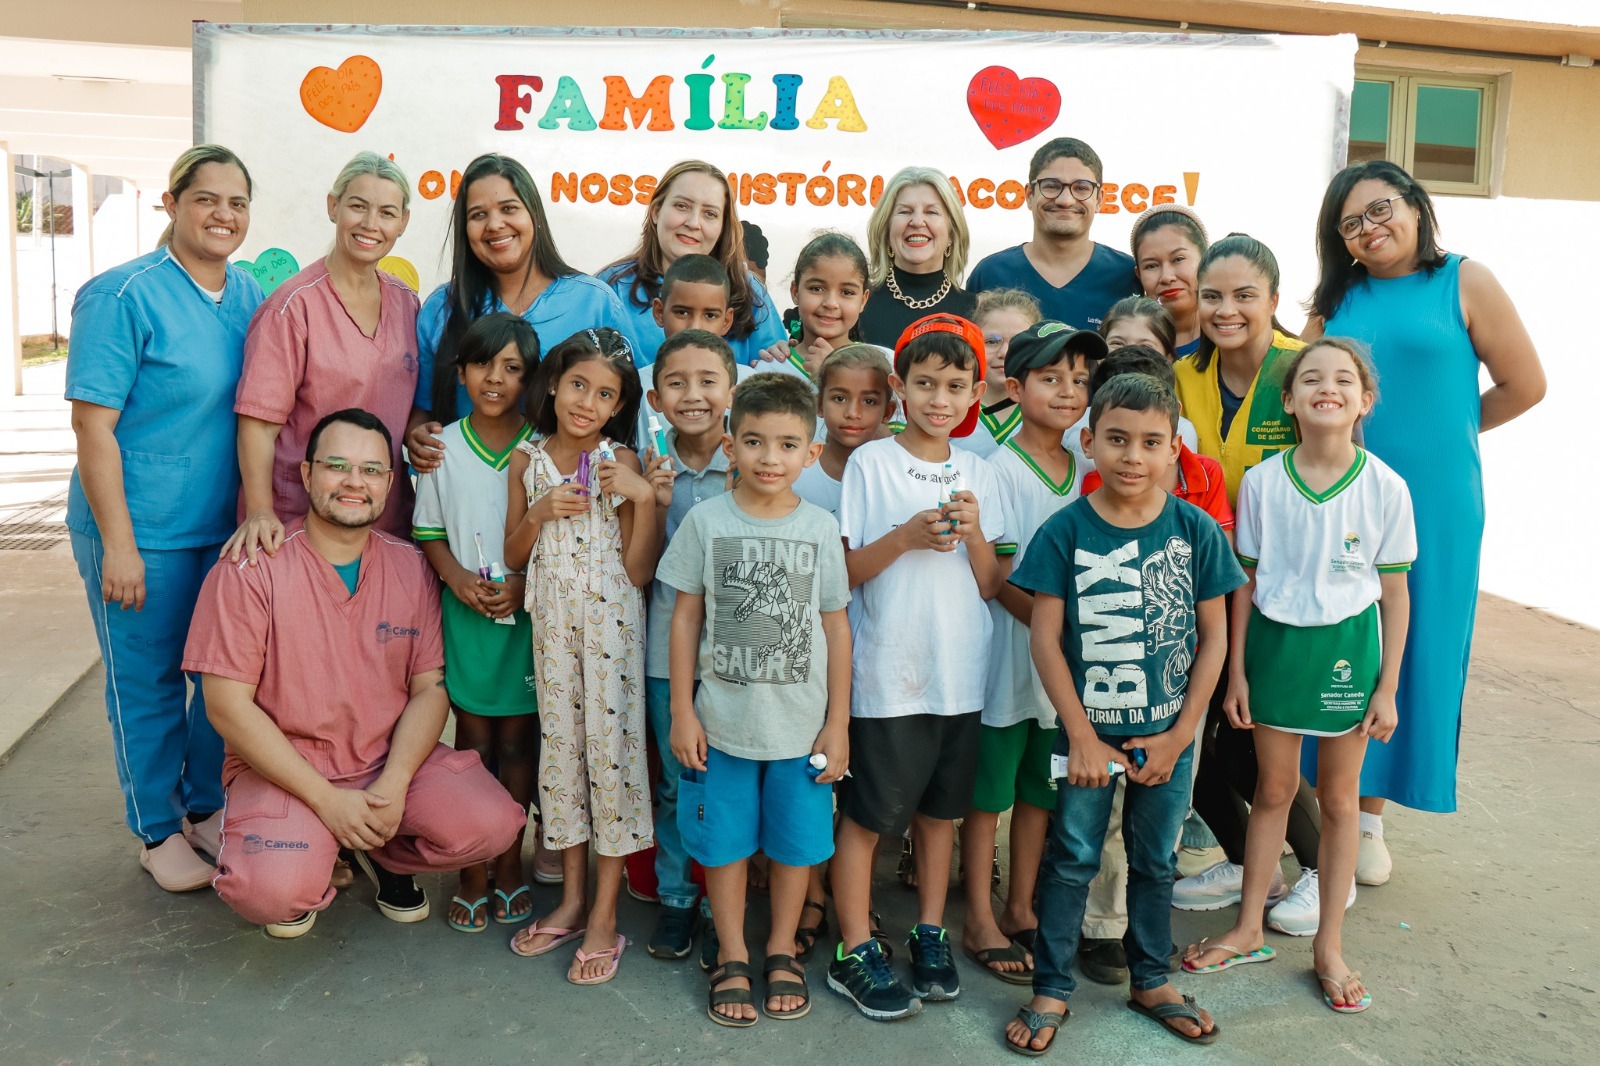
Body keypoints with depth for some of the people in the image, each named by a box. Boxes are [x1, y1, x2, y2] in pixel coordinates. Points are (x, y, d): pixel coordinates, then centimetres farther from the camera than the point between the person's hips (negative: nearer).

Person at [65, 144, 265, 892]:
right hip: (141, 529, -5)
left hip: (228, 527, 6)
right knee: (148, 681, 8)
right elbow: (92, 423, -14)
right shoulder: (124, 295, -13)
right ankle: (157, 831, 26)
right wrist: (118, 543, -16)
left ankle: (206, 807, 34)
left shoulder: (249, 296, 5)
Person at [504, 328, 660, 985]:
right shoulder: (528, 459, 4)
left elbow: (639, 570, -9)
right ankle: (572, 899, 25)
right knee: (559, 744, 10)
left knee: (610, 744, -2)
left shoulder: (621, 462, -5)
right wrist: (541, 511, -9)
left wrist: (644, 497, -20)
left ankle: (605, 915, 10)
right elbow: (514, 556, 8)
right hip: (552, 621, 4)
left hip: (610, 620, -3)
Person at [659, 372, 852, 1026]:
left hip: (801, 722, 1)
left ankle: (781, 952, 34)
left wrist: (838, 723, 1)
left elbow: (836, 628, 1)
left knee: (795, 844, 13)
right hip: (722, 720, 0)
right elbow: (686, 618, -1)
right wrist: (682, 711, -3)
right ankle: (732, 958, 30)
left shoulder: (820, 529, -3)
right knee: (724, 843, 11)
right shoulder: (706, 521, -5)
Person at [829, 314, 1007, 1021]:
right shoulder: (870, 463, -4)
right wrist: (906, 536, -20)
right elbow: (846, 571, -6)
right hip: (887, 670, -4)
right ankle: (854, 954, 16)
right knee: (867, 812, 3)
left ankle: (930, 936, 30)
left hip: (959, 671, 4)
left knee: (941, 806, 15)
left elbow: (990, 587, 6)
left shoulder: (977, 474, 7)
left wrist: (974, 533, -12)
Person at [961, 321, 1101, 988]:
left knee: (1040, 789, 15)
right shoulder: (1000, 470, -11)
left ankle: (1021, 908, 31)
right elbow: (1000, 577, -15)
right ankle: (980, 923, 19)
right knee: (987, 790, 6)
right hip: (1006, 653, -6)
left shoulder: (1085, 471, 7)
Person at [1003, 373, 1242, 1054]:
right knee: (1071, 859, 9)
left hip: (1167, 736, 2)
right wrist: (1082, 736, -11)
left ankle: (1150, 980, 36)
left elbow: (1213, 637, -1)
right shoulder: (1065, 530, -11)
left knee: (1155, 860, 18)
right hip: (1089, 731, -2)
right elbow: (1045, 638, -9)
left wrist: (1179, 735, -5)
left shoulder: (1197, 530, -6)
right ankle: (1051, 988, 24)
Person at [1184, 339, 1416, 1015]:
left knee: (1339, 797, 11)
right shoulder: (1261, 482, -6)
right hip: (1275, 640, 1)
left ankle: (1329, 946, 26)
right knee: (1274, 788, 12)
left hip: (1348, 646, 0)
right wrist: (1236, 670, 0)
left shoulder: (1385, 487, -8)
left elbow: (1394, 594, -2)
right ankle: (1249, 930, 28)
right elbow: (1246, 582, 1)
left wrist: (1387, 688, -2)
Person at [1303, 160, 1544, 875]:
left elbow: (1523, 385, 2)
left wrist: (1442, 433, 8)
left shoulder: (1465, 282, 0)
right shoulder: (1337, 299, 9)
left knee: (1411, 652, 4)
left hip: (1434, 507, -2)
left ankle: (1369, 815, 17)